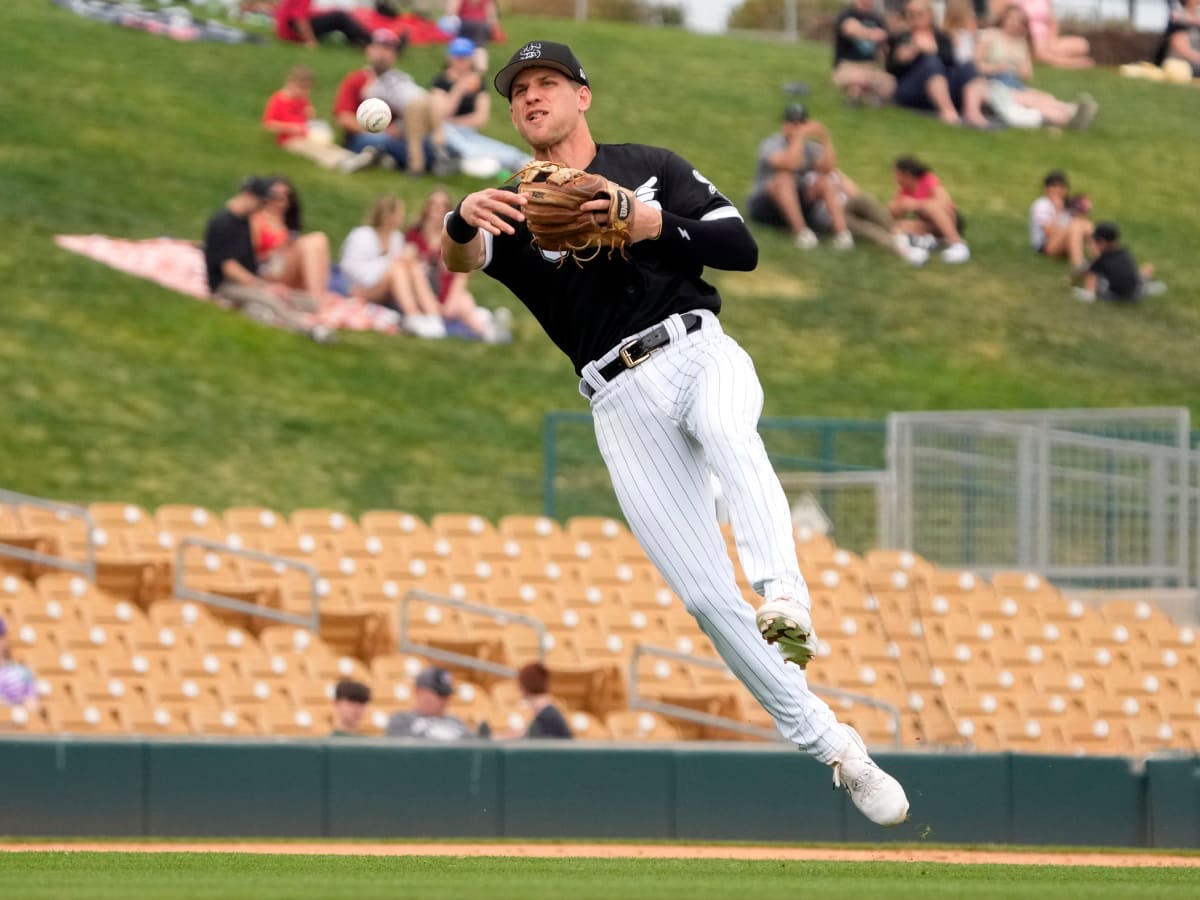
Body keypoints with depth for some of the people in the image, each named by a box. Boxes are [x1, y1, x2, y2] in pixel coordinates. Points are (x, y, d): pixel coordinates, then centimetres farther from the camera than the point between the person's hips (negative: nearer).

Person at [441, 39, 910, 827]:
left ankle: (785, 595, -53)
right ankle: (833, 747, 1)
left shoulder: (650, 168, 13)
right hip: (622, 403, 1)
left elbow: (743, 248, 3)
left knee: (724, 426, -40)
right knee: (707, 596, -6)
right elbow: (459, 256, -10)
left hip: (697, 350, -1)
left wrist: (653, 225, -13)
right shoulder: (517, 210, 13)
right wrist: (464, 220, -34)